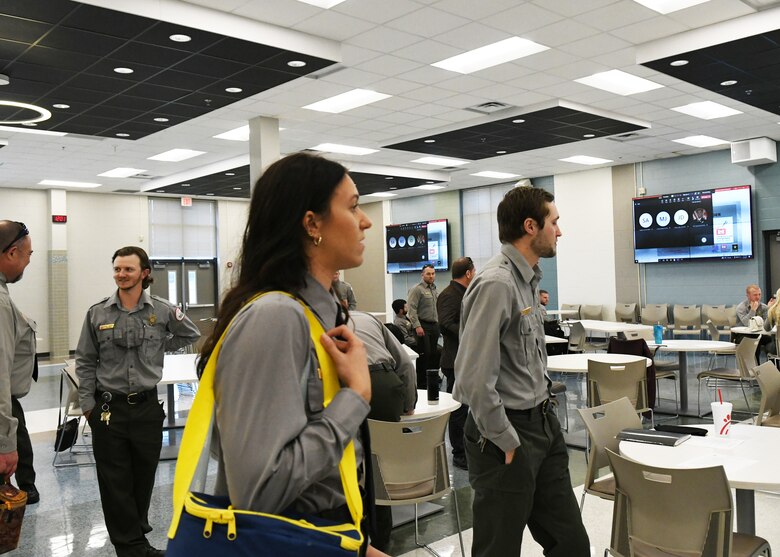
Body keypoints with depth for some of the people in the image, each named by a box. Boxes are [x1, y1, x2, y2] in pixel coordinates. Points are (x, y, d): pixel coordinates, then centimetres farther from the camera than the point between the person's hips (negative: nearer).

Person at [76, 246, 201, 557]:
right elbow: (85, 363, 5)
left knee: (144, 477, 12)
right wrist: (87, 405, 1)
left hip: (148, 407, 1)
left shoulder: (162, 310, -1)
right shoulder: (97, 313, 0)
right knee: (115, 481, 3)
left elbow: (192, 335, 14)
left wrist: (159, 349, 5)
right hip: (108, 409, -1)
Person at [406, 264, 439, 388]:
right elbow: (412, 309, -14)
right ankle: (421, 383, 0)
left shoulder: (435, 290, 17)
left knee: (434, 353, 8)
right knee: (424, 354, -7)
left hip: (435, 325, 7)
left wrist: (439, 323, 16)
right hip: (423, 326, -7)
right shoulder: (417, 289, -7)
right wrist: (417, 326, -19)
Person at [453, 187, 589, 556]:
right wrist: (506, 441, -17)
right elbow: (475, 378, -25)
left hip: (543, 424, 9)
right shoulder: (496, 284, -21)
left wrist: (542, 399, 14)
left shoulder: (528, 278, 10)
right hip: (509, 433, -9)